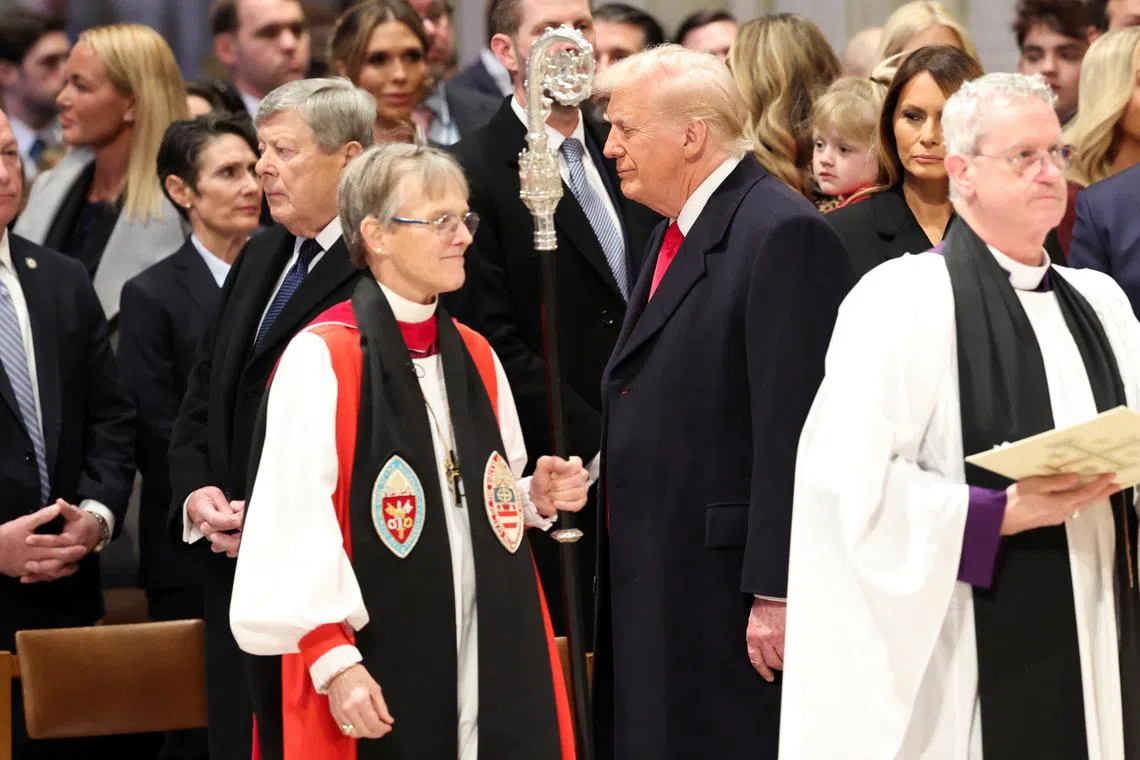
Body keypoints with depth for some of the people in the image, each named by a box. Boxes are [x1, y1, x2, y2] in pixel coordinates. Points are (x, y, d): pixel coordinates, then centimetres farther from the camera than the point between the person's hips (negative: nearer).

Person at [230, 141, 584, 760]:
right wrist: (333, 660, -21)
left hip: (494, 660, 6)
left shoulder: (475, 356, 13)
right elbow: (296, 523, -16)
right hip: (382, 671, -6)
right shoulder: (321, 358, -9)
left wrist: (538, 497, 3)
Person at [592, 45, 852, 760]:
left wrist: (777, 593, -22)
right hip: (654, 585, 9)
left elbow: (792, 431, -19)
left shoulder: (785, 236, -14)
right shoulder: (678, 232, 17)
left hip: (728, 586, -9)